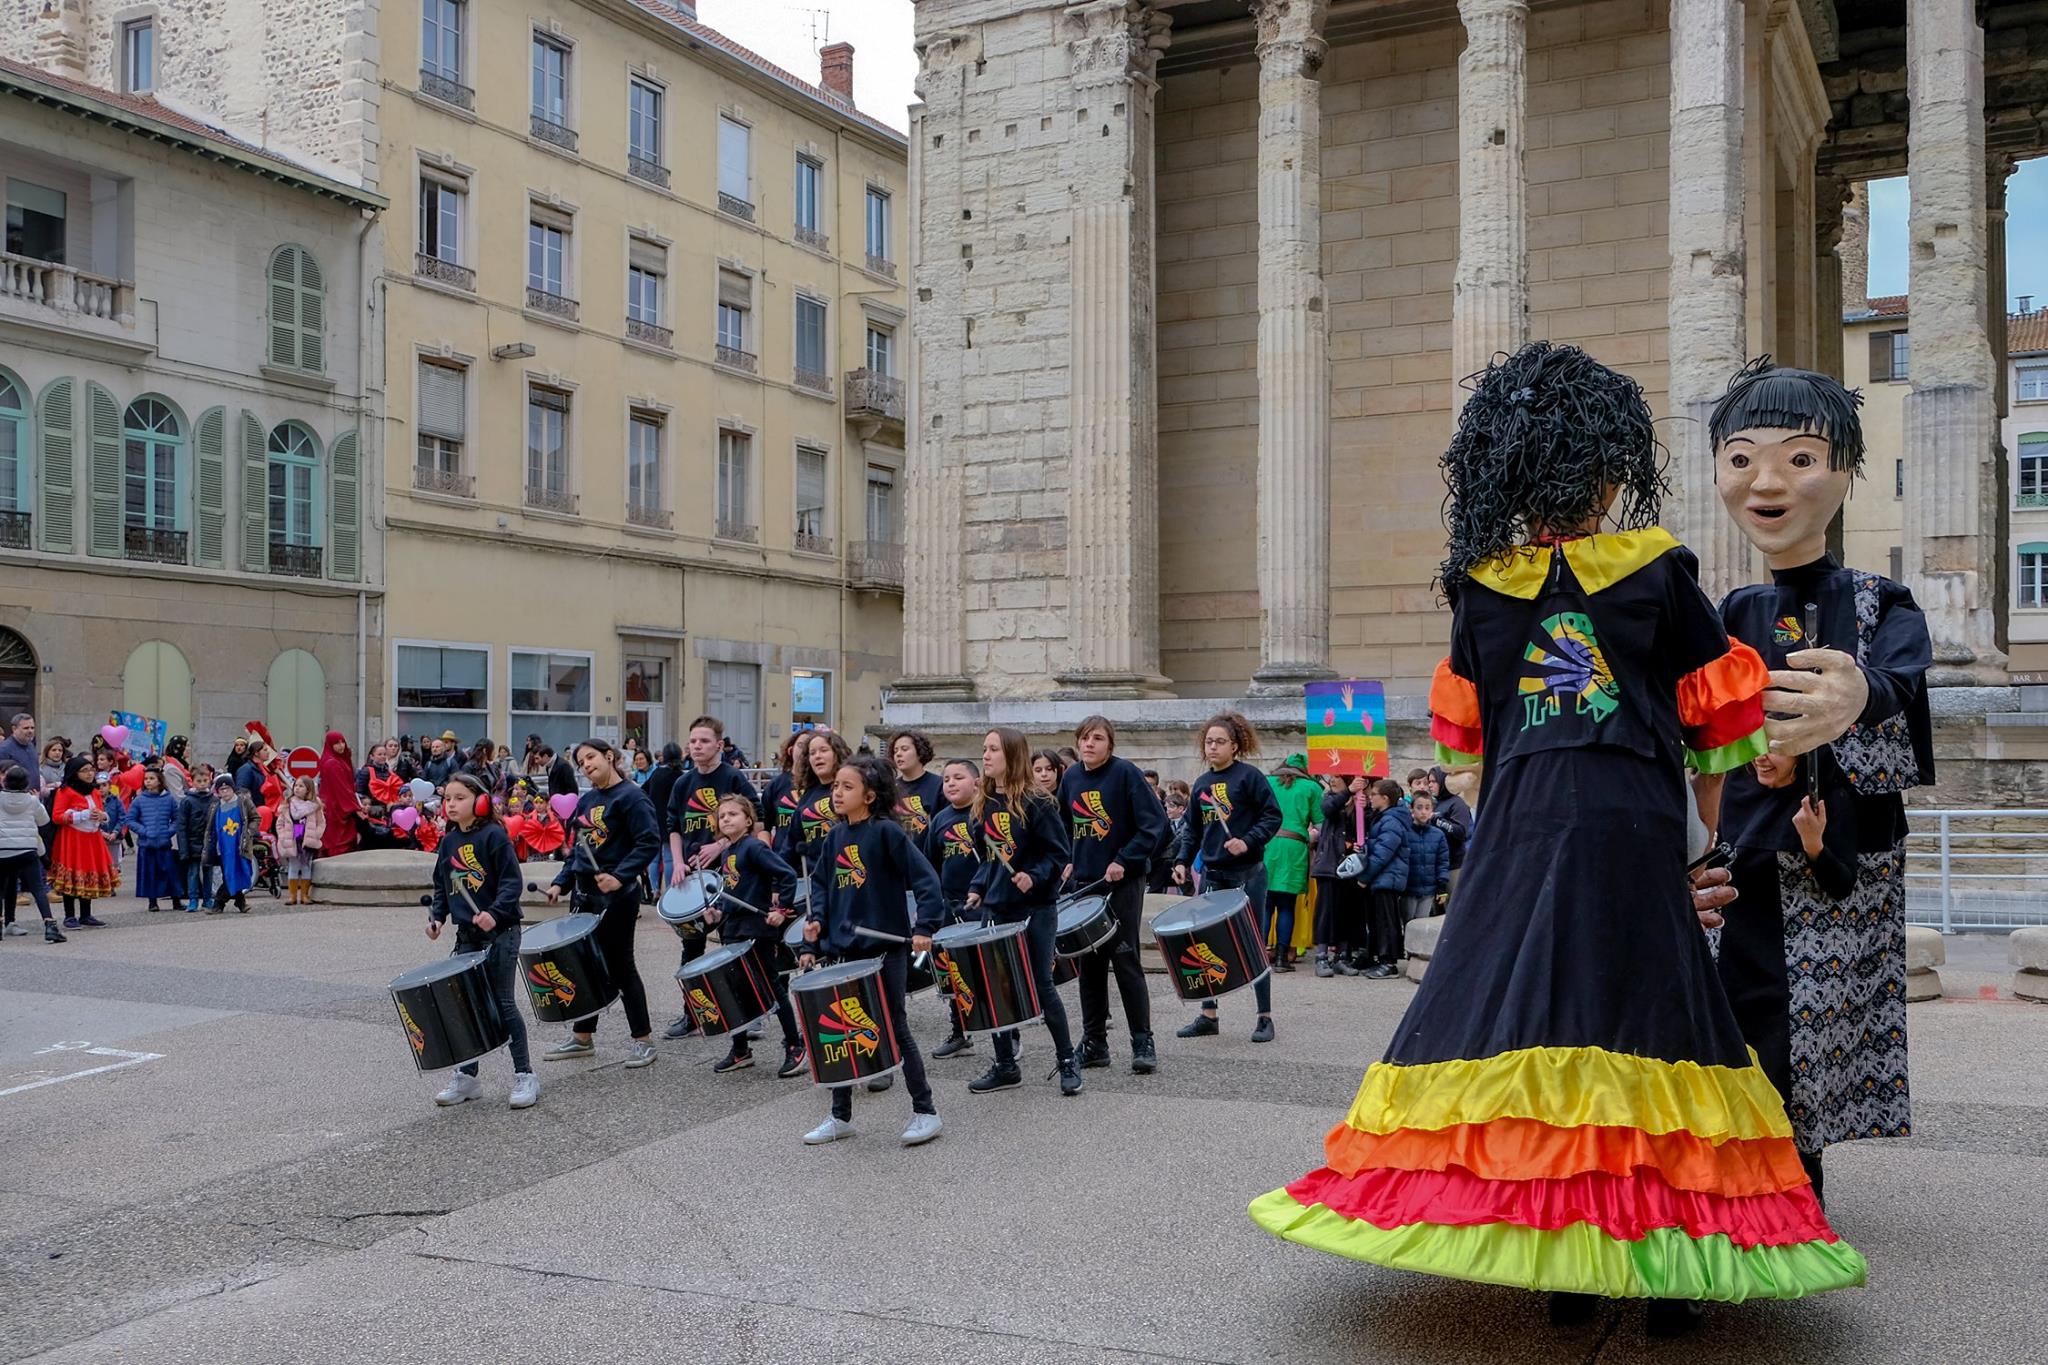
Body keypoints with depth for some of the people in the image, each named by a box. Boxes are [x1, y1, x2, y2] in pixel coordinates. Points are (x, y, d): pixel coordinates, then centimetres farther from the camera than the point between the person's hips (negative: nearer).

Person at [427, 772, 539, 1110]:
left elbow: (512, 881, -15)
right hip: (467, 935, 6)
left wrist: (494, 912, -27)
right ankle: (467, 1075, 19)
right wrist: (437, 916, 3)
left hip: (500, 932, -6)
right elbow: (442, 886, 18)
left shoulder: (493, 835, -11)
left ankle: (524, 1074, 5)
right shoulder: (448, 842, 9)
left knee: (503, 1003, -4)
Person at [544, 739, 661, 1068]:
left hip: (617, 896, -8)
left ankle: (643, 1040, 9)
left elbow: (650, 841, -19)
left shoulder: (630, 796, -12)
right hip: (586, 893, 8)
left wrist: (620, 876, -26)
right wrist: (561, 882, 10)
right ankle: (581, 1037, 24)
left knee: (619, 965, -2)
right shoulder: (586, 800, 12)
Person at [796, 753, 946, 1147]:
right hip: (844, 949, 7)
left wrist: (924, 927, -23)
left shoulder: (886, 832, -13)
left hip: (886, 948, -6)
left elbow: (925, 879, -15)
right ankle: (840, 1116, 24)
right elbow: (821, 883, 16)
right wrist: (816, 921, 0)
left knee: (894, 1028, 1)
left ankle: (925, 1112, 14)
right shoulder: (835, 836, 6)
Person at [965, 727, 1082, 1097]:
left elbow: (1060, 853, -11)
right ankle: (1004, 1065, 17)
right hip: (997, 908, 6)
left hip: (1035, 908, -6)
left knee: (1040, 984, -1)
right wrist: (978, 887, 5)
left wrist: (1034, 877, -25)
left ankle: (1067, 1060, 15)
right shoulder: (987, 803, 7)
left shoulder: (1035, 803, -12)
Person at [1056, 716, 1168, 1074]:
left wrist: (1124, 860, -17)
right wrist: (1067, 861, 7)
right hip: (1083, 882, 5)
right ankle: (1094, 1042, 16)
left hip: (1123, 882, -5)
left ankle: (1143, 1043, 4)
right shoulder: (1071, 777, 6)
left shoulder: (1125, 773, -10)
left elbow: (1155, 822, -13)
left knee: (1125, 961, -4)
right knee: (1089, 963, 8)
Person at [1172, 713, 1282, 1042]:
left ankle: (1265, 1018, 9)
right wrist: (1183, 861, 5)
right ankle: (1208, 1016, 15)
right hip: (1212, 875, 6)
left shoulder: (1249, 776, -6)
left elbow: (1272, 816, -10)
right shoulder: (1200, 784, 11)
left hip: (1247, 874, -6)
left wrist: (1248, 842, -22)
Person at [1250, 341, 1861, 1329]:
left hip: (1518, 834, 2)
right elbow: (1716, 725, 6)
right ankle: (1656, 1265, 10)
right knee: (1637, 1020, 5)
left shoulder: (1479, 588, 5)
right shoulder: (1659, 575, 1)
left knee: (1520, 1015, 6)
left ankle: (1559, 1263, 12)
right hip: (1634, 831, -1)